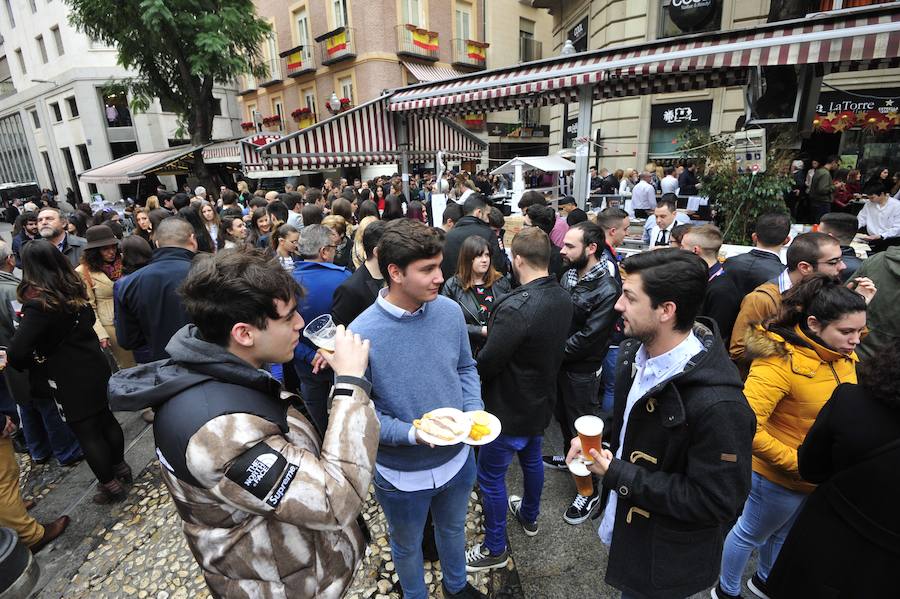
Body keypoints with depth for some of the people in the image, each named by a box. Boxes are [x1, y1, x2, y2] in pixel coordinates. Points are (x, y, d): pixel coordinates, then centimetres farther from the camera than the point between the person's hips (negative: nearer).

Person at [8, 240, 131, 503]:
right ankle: (120, 467, 37)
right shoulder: (74, 289, -1)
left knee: (86, 433, 8)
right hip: (95, 367, 7)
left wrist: (21, 364, -5)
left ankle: (110, 485, 21)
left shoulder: (38, 303, -23)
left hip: (69, 380, -7)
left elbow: (16, 352, -25)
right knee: (106, 419, 20)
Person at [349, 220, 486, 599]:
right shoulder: (362, 334, -28)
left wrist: (474, 411, -14)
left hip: (457, 458, 4)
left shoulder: (449, 311, -14)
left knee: (453, 529, 32)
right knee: (407, 546, 26)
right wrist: (412, 434, -30)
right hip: (402, 473, -4)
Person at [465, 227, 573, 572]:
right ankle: (529, 517, 53)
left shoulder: (515, 308, -33)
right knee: (531, 459, 29)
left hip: (510, 408, -8)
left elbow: (487, 362, -26)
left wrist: (487, 331, -5)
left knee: (490, 476, 11)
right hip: (542, 399, 9)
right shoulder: (563, 299, -5)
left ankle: (495, 549, 29)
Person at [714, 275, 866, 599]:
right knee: (752, 534, 17)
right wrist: (798, 464, -29)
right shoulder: (781, 360, -31)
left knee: (786, 533, 29)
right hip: (781, 478, -7)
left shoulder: (843, 355, -7)